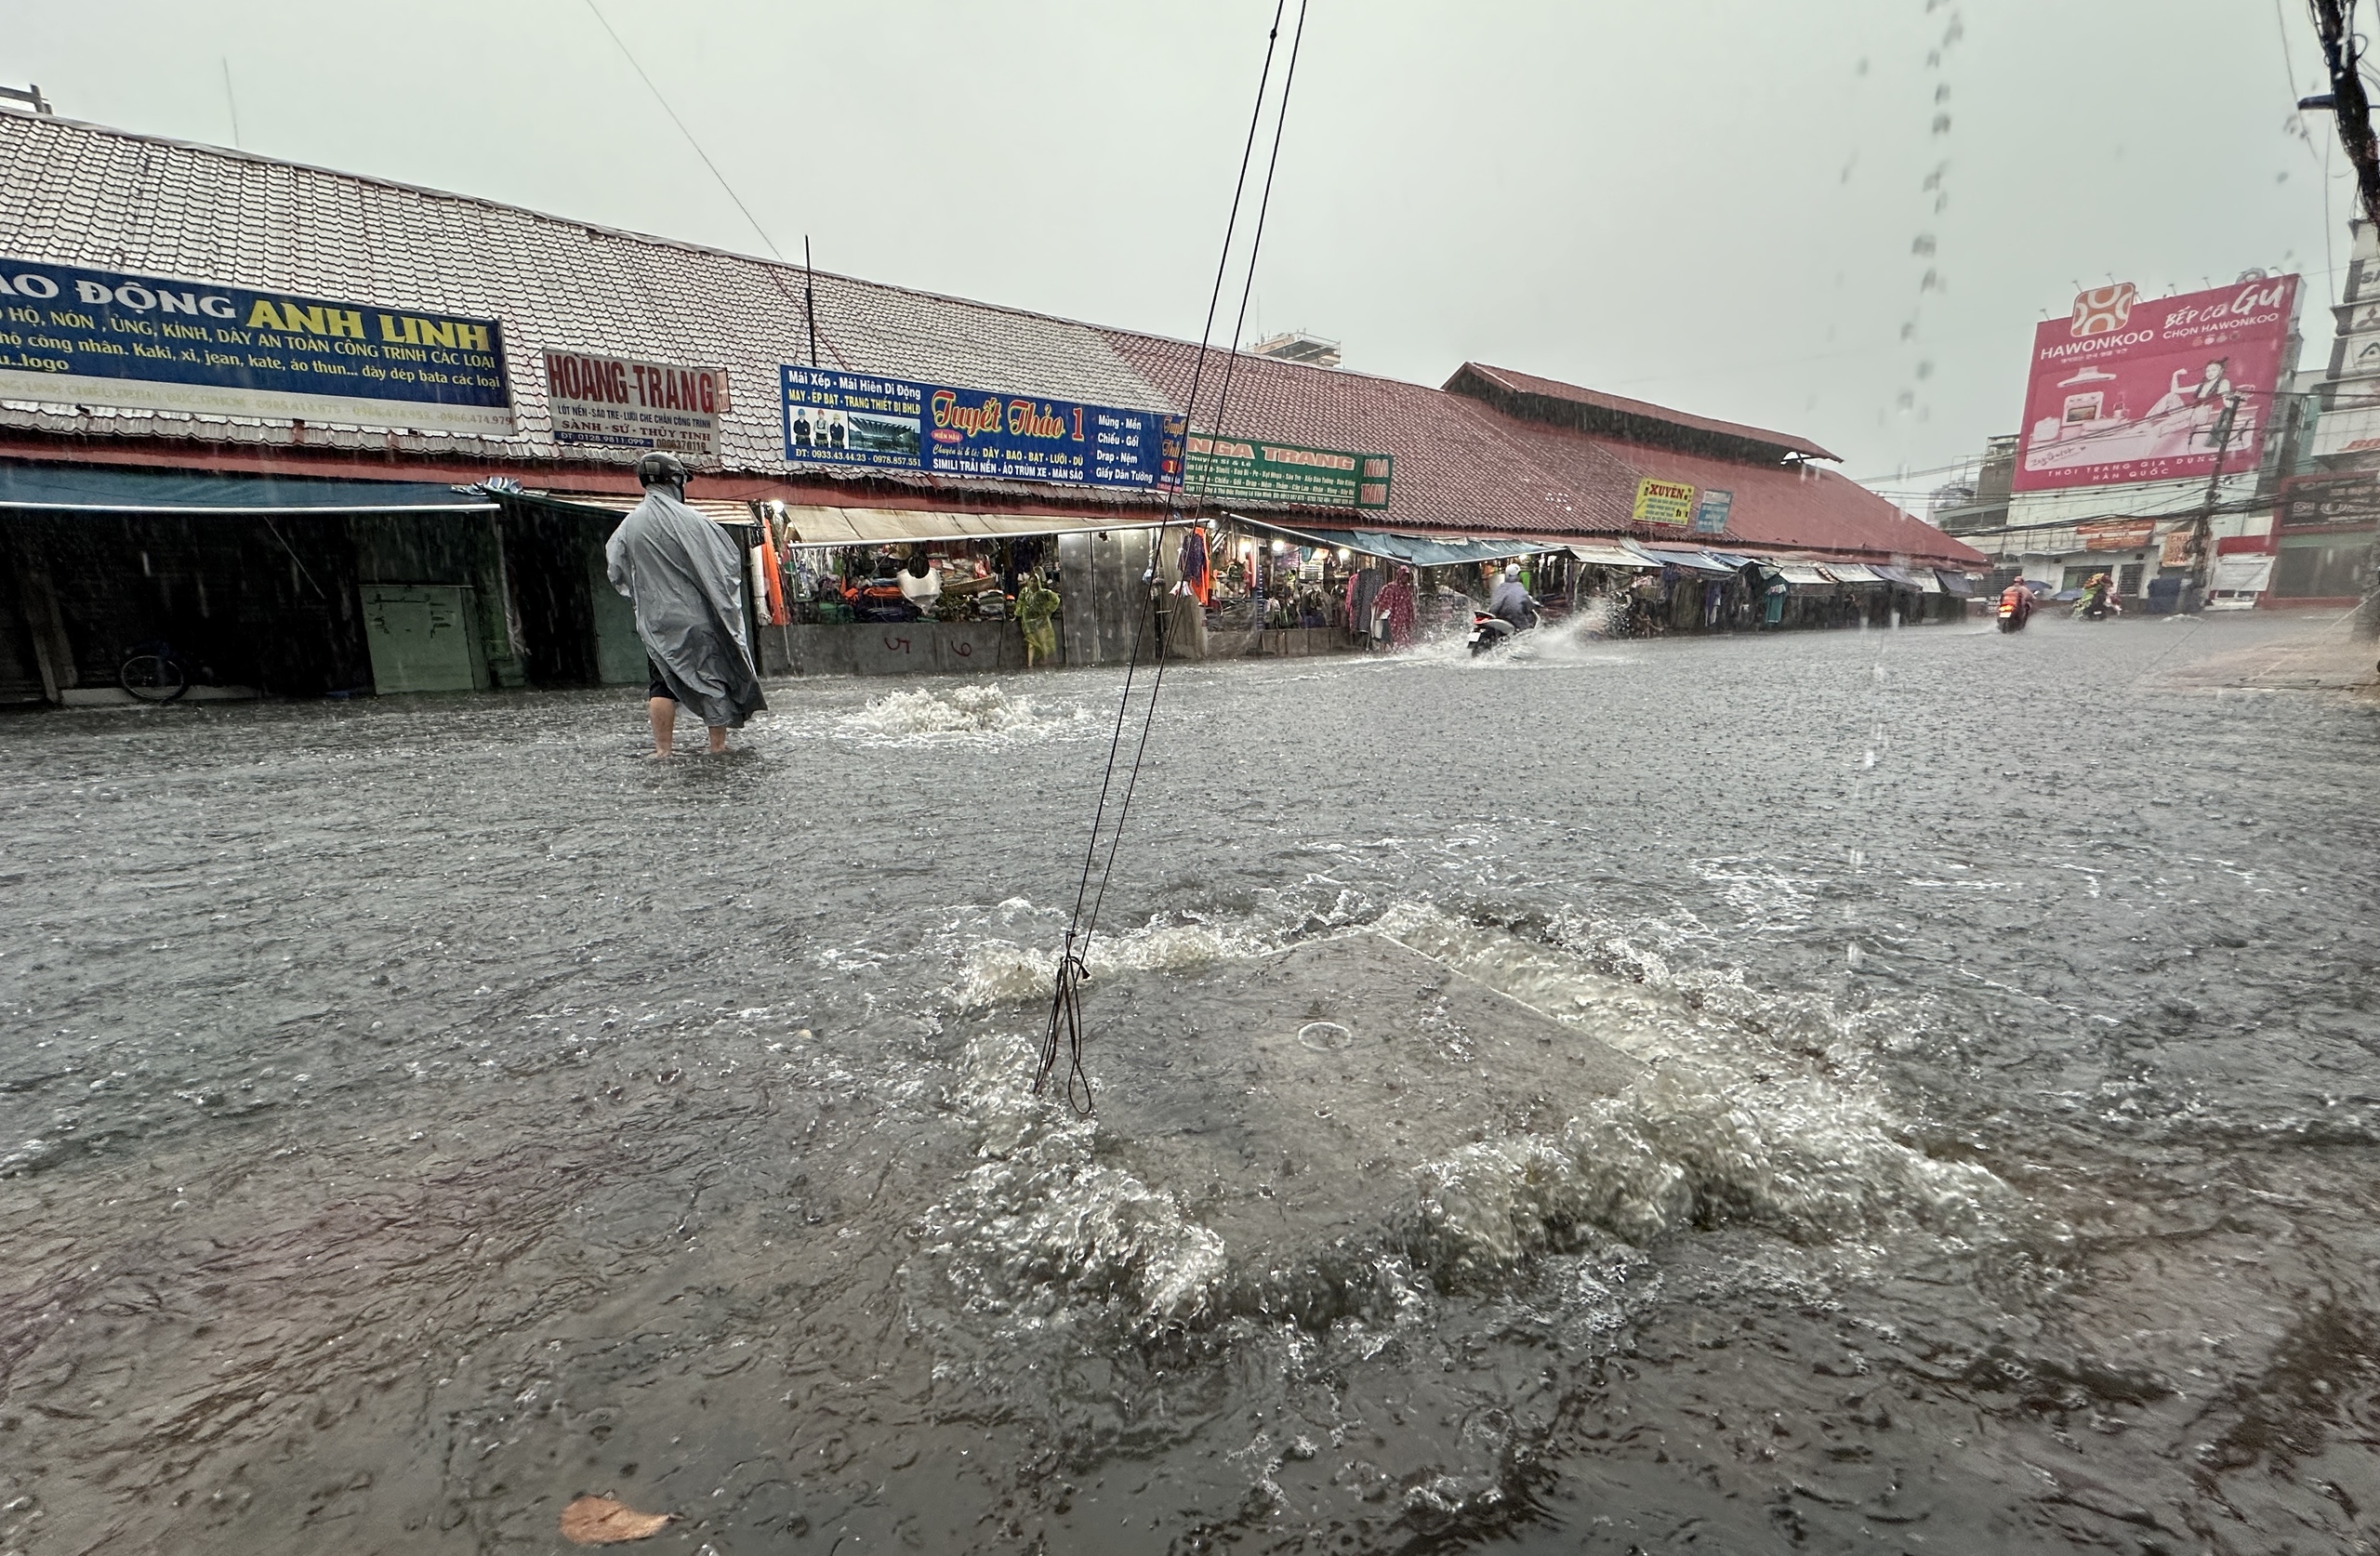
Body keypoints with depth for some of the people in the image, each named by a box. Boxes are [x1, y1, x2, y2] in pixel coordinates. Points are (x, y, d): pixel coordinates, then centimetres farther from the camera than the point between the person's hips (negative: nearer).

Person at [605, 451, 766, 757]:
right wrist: (717, 591, 13)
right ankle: (718, 744, 9)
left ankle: (662, 749, 4)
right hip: (698, 615, -2)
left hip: (656, 620, 2)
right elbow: (730, 556, -5)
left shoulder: (630, 525, 1)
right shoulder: (690, 519, -8)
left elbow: (615, 571, 7)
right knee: (713, 674, 6)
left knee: (661, 681, 6)